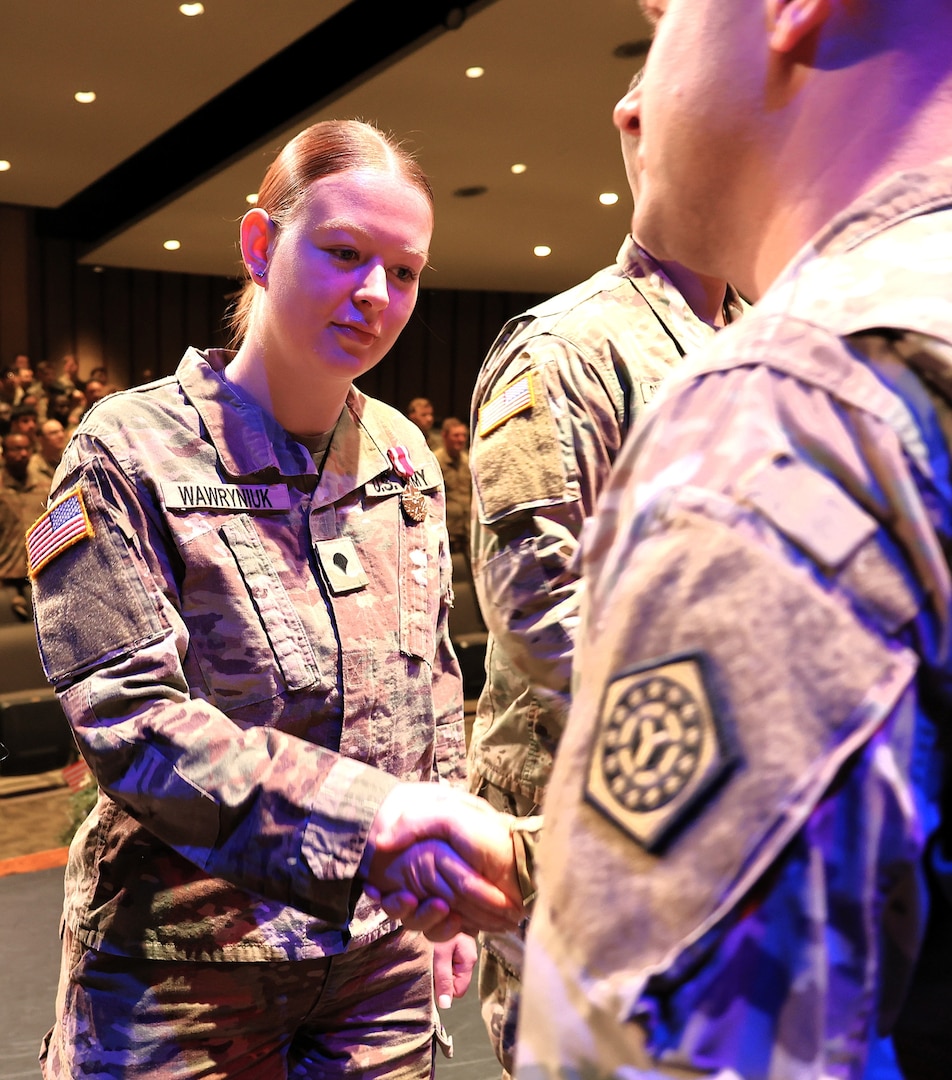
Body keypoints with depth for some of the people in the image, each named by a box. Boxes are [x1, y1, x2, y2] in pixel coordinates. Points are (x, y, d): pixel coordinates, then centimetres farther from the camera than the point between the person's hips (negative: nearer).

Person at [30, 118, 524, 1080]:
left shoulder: (403, 455, 5)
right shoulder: (131, 449, -11)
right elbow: (128, 721, -19)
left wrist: (447, 885, 11)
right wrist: (372, 818, -28)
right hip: (182, 965, -4)